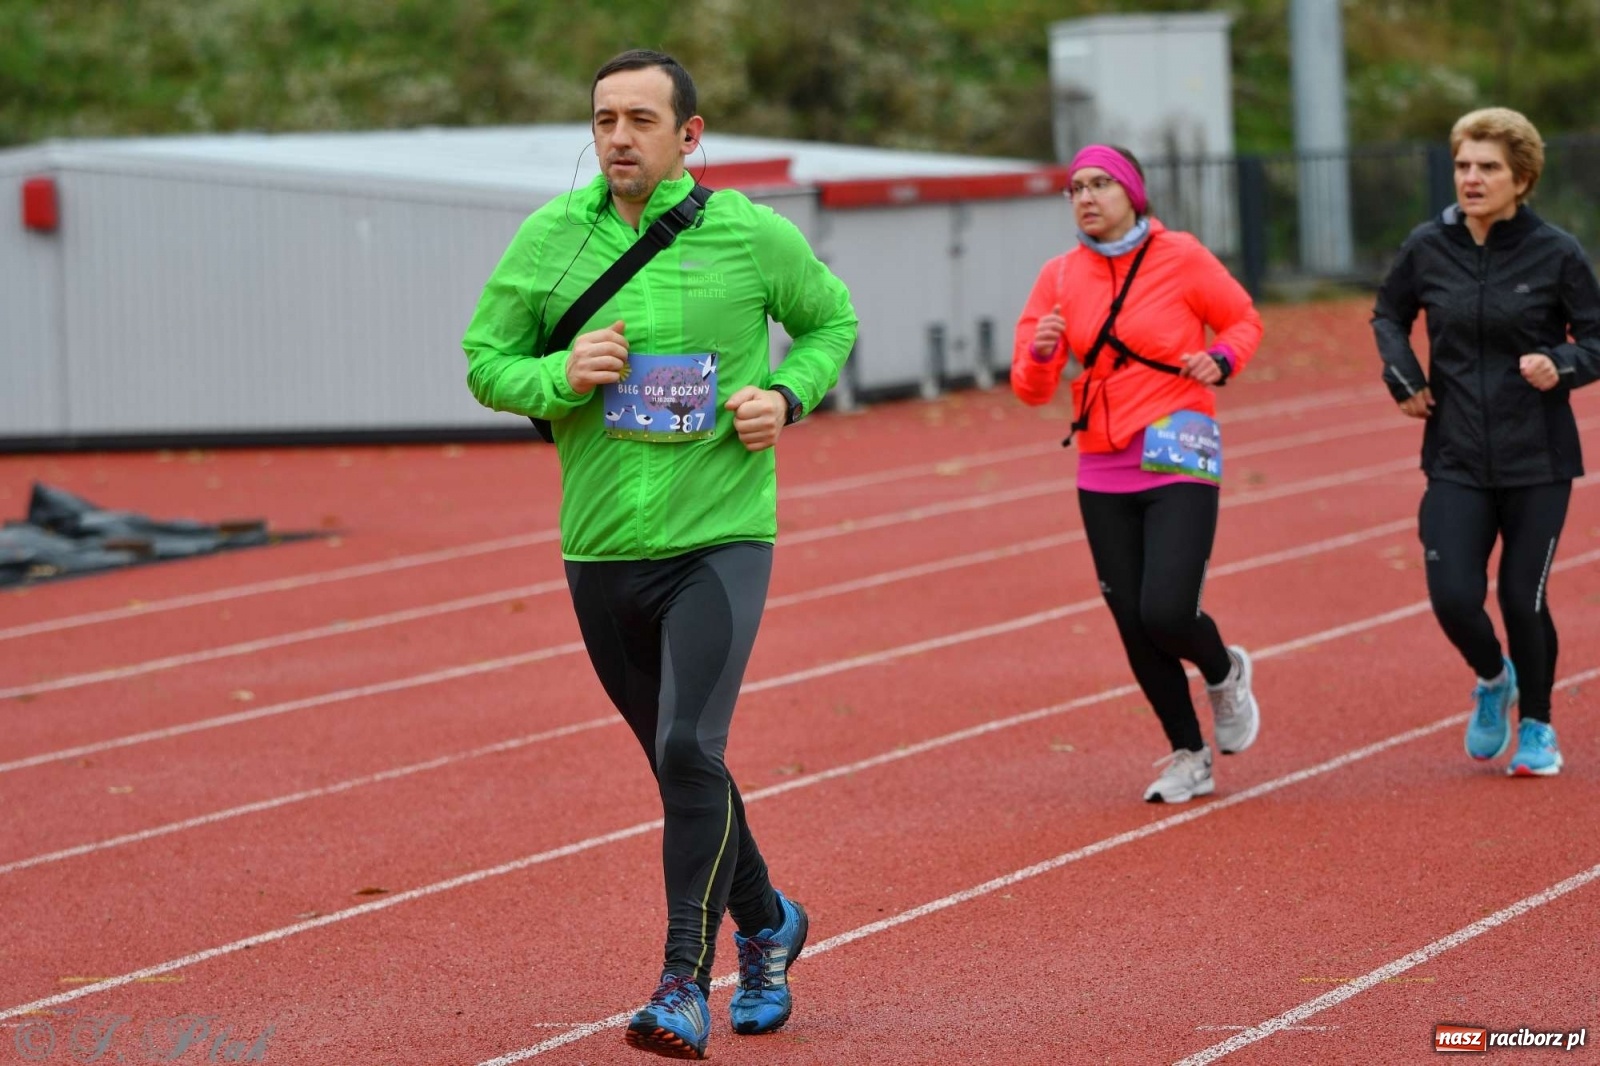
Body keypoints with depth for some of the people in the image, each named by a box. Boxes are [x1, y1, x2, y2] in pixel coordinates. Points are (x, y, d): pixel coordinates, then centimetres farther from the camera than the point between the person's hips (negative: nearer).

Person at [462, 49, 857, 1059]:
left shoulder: (752, 235, -4)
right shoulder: (550, 236, 1)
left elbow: (833, 319, 13)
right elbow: (484, 360, 6)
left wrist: (787, 394, -6)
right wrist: (560, 376, -14)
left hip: (722, 535, -3)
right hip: (601, 548, 3)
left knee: (691, 750, -19)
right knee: (677, 763, 15)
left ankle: (686, 980, -11)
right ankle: (766, 922, 38)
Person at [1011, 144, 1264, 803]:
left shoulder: (1180, 257, -5)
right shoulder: (1060, 278, 4)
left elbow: (1243, 321, 9)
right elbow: (1030, 388, 3)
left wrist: (1220, 360, -11)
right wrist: (1040, 354, -19)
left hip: (1179, 462, -4)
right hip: (1103, 474, 4)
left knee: (1167, 612, -17)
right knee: (1135, 627, 5)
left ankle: (1225, 673, 19)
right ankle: (1189, 757, 23)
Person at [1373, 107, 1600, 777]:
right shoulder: (1428, 247, -1)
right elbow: (1388, 314, 18)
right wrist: (1403, 375, 2)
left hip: (1538, 461, -2)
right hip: (1456, 461, 2)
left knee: (1524, 598, 1)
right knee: (1453, 597, -9)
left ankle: (1537, 728, 26)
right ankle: (1491, 680, 26)